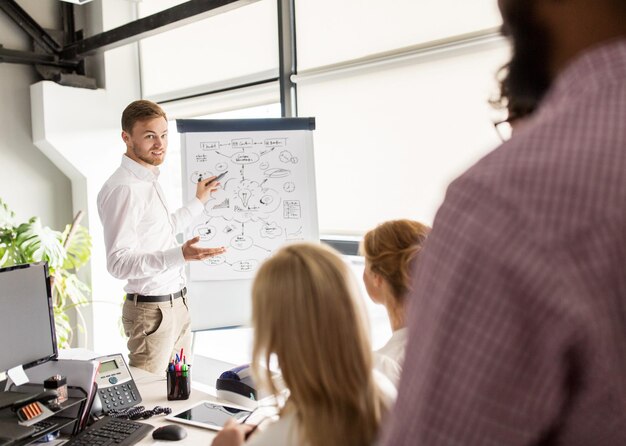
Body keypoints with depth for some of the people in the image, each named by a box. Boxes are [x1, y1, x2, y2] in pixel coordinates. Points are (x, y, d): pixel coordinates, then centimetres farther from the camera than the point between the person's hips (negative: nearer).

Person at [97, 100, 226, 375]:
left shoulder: (150, 181, 12)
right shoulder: (122, 188, -20)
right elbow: (119, 262, -25)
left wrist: (198, 201, 34)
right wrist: (180, 255, -36)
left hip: (177, 304, 10)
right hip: (151, 310, -9)